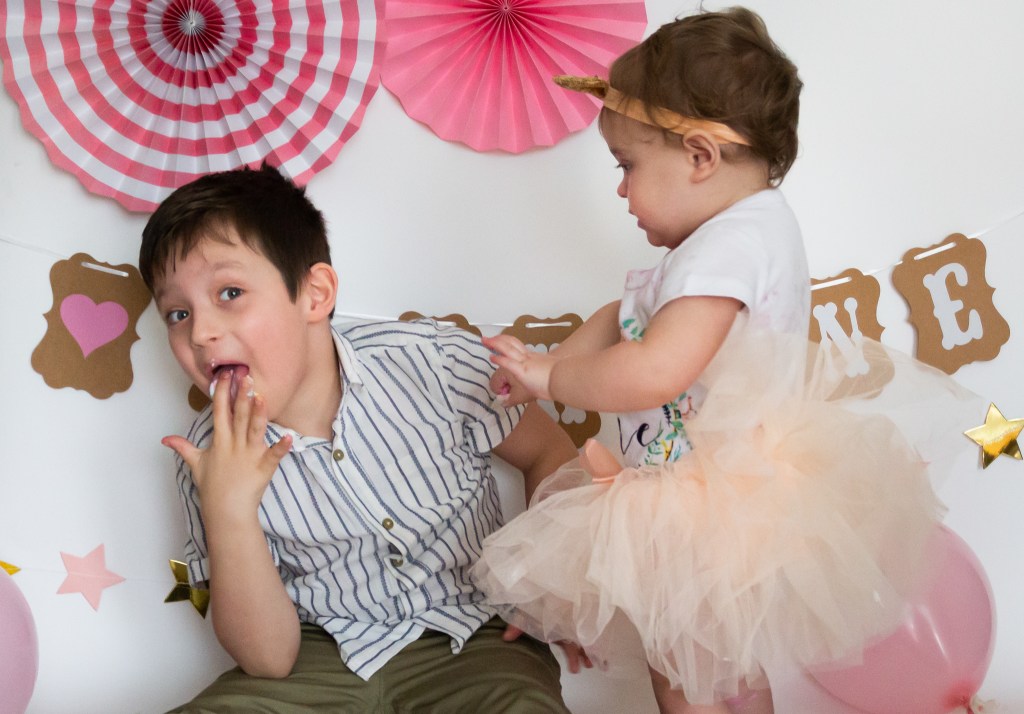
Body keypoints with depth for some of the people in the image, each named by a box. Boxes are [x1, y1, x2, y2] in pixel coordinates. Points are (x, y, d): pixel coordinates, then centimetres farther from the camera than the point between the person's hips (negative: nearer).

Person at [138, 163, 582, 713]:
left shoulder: (432, 362, -12)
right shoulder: (210, 459, -10)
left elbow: (549, 451, 4)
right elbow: (269, 659, -10)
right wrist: (228, 513, -24)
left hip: (469, 639, -1)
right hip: (323, 657, 1)